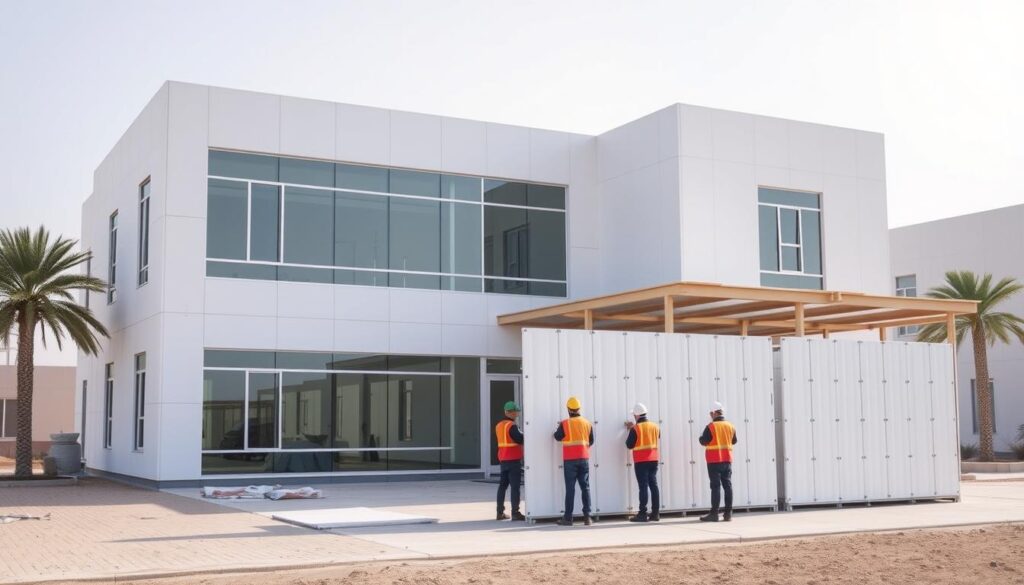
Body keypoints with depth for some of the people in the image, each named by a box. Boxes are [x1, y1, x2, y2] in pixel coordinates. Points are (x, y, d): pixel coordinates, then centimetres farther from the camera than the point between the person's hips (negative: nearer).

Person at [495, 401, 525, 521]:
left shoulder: (499, 425, 12)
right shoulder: (512, 426, -15)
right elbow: (520, 439, -20)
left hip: (503, 459, 8)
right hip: (514, 459, -8)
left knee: (503, 485, 11)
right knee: (515, 486, -5)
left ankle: (500, 512, 13)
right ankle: (515, 512, -7)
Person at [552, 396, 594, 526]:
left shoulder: (564, 424, -9)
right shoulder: (587, 423, 3)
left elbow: (557, 437, 5)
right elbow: (591, 441, 11)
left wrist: (558, 429, 24)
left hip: (570, 460, -3)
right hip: (584, 459, 3)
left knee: (570, 488, -1)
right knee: (585, 487, 6)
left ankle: (568, 518, 0)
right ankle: (587, 516, 3)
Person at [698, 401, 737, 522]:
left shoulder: (710, 427, -13)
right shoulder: (730, 426, 5)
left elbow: (704, 441, -12)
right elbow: (734, 441, 16)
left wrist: (700, 438, 10)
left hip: (714, 461, -5)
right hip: (727, 459, 5)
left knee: (716, 486, -5)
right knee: (728, 485, 7)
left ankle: (714, 513, -7)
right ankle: (728, 513, 7)